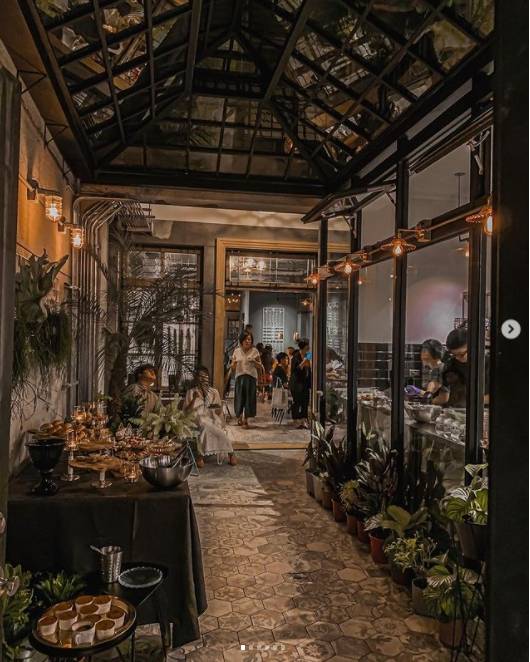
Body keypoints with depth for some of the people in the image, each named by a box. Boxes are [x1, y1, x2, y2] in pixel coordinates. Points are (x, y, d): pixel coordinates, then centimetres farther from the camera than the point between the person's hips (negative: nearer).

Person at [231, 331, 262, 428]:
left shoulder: (254, 351, 3)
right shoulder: (237, 351, 8)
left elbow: (260, 367, 5)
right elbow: (233, 368, 11)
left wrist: (254, 361, -13)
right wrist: (234, 363, -10)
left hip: (251, 377, -1)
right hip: (239, 377, 1)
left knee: (249, 398, -1)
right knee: (239, 398, 5)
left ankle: (245, 420, 9)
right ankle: (239, 416, 28)